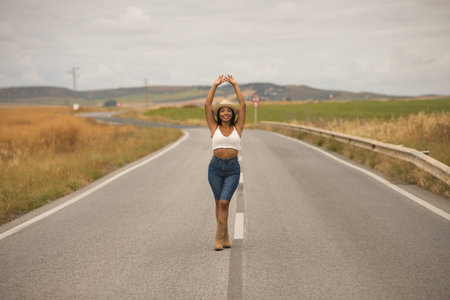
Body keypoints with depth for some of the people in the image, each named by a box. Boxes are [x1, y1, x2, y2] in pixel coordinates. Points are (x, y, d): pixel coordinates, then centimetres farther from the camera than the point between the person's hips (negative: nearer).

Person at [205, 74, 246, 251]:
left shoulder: (237, 128, 5)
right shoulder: (214, 128, 6)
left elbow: (242, 105, 0)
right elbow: (207, 105, 1)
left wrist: (235, 85, 3)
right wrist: (215, 85, 3)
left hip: (233, 168, -1)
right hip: (215, 167, 2)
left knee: (224, 202, -13)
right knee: (219, 203, 8)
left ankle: (218, 239, -10)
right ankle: (225, 238, 19)